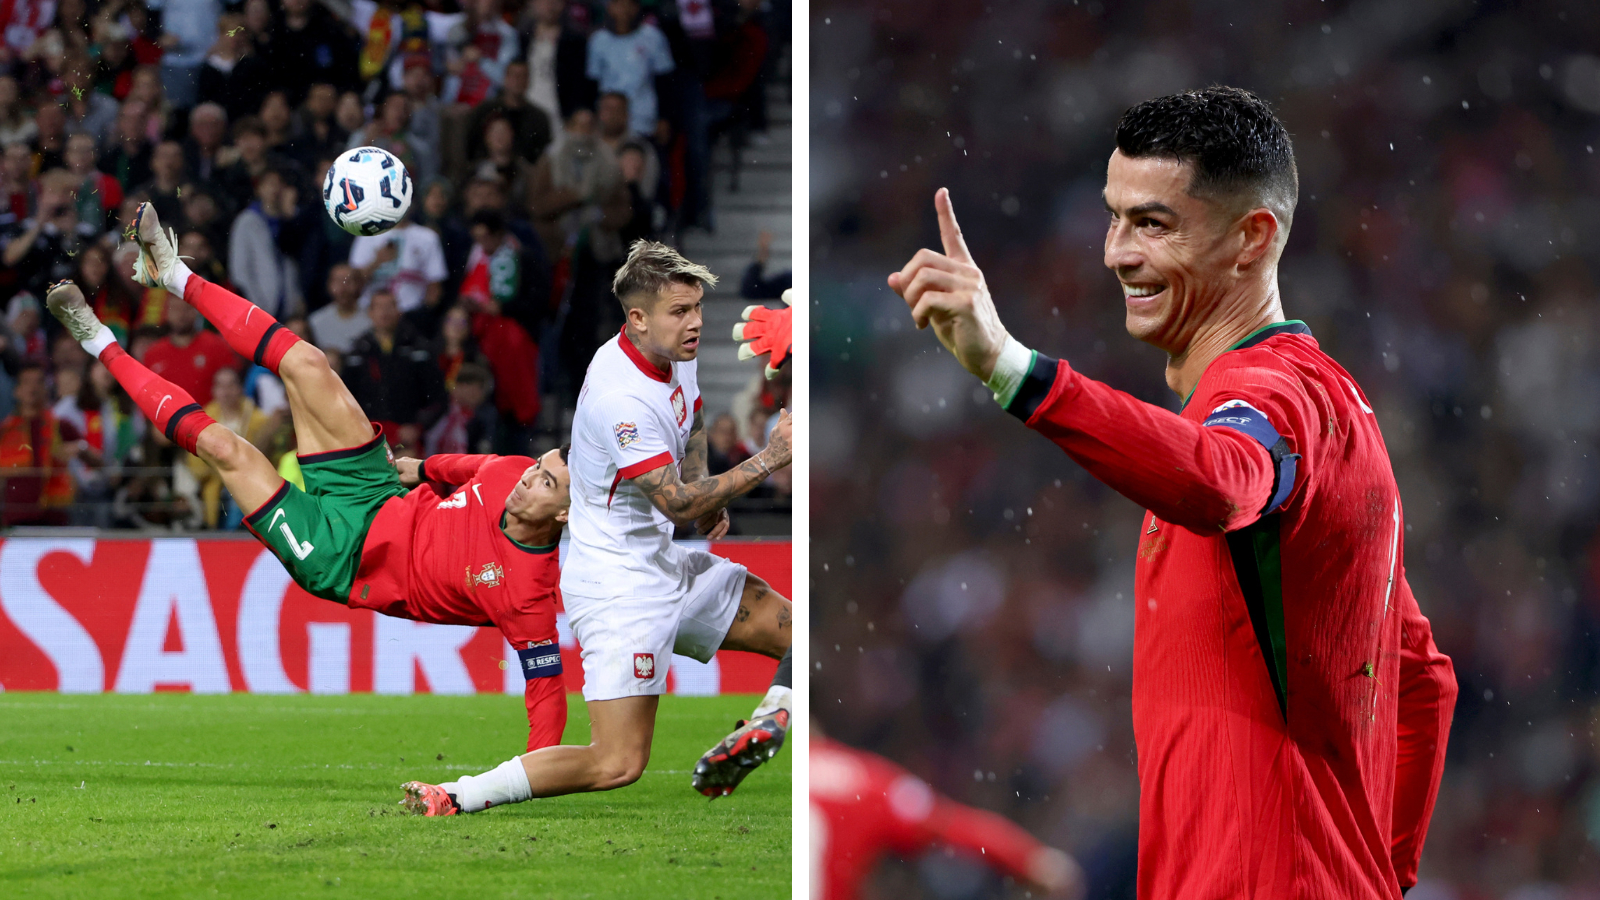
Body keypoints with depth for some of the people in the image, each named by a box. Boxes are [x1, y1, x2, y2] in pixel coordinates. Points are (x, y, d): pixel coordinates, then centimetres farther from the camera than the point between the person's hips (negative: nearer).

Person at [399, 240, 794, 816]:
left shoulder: (676, 353, 2)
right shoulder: (621, 397, -27)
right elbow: (676, 503, -26)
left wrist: (705, 499, 10)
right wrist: (769, 460, -25)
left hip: (668, 568, 9)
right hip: (619, 588, -9)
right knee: (618, 764, -15)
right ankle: (453, 799, -10)